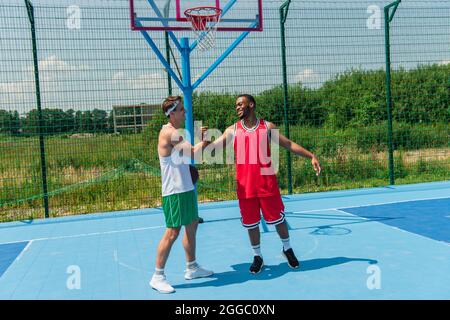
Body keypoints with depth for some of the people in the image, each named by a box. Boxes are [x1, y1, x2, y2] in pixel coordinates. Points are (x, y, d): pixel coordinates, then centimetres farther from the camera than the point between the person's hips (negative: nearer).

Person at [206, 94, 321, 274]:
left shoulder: (267, 127, 4)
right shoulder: (233, 130, 6)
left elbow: (288, 144, 5)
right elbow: (213, 146, -1)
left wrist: (311, 156, -3)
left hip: (267, 180, -1)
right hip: (245, 184, 1)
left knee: (277, 218, 6)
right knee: (251, 222, 7)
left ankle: (287, 249, 31)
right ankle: (257, 257, 25)